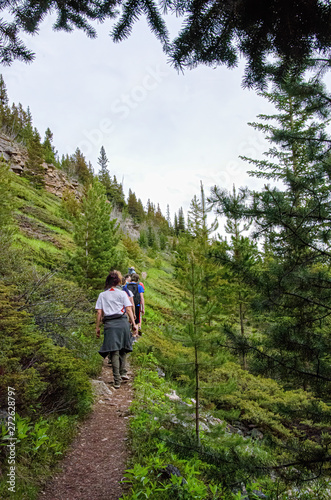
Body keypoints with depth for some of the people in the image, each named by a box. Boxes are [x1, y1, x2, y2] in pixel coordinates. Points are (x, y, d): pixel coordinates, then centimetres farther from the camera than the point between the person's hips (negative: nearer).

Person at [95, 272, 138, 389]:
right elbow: (128, 309, -1)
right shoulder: (122, 293, 5)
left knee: (114, 351, -1)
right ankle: (123, 372, 14)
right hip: (122, 322, 0)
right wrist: (134, 324, 0)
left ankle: (117, 380, -3)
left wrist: (97, 327, 9)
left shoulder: (102, 295, 8)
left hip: (109, 324, 0)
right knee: (123, 349, 18)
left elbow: (99, 312, 4)